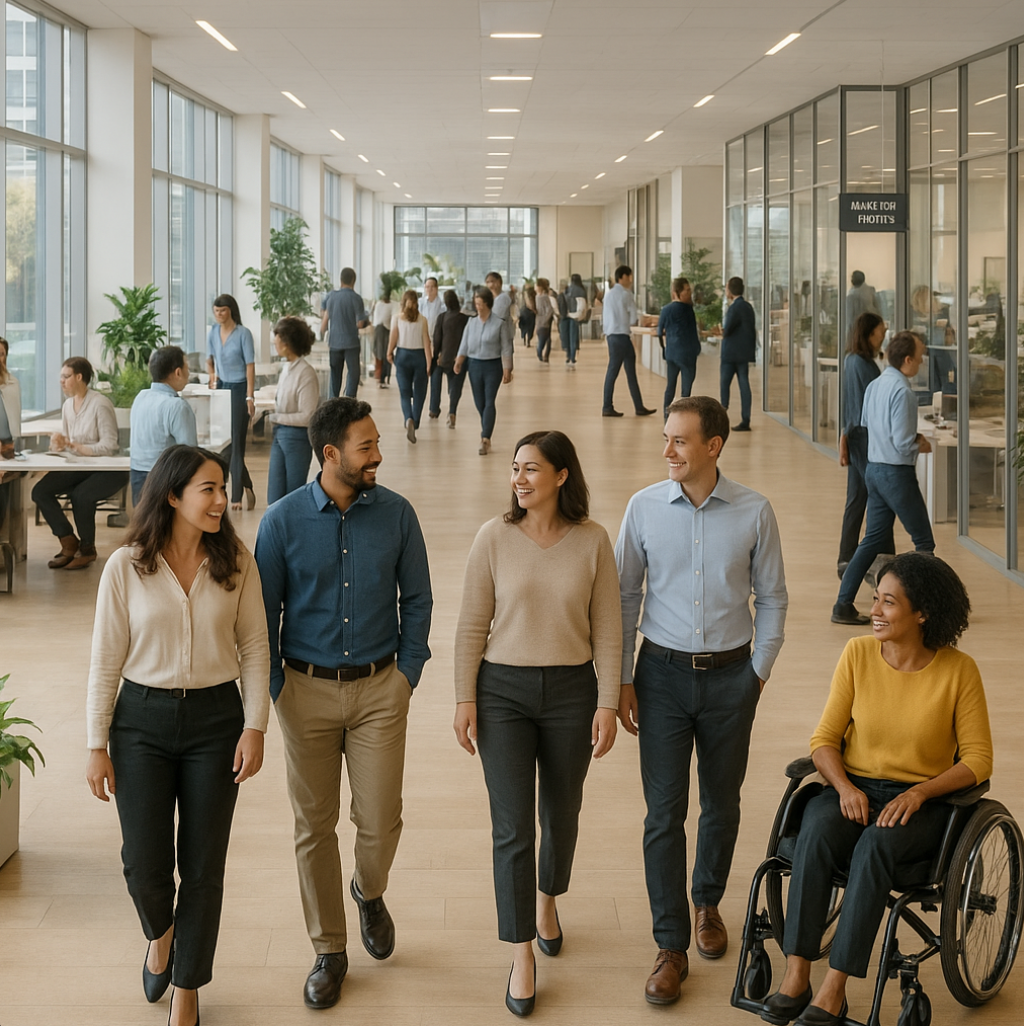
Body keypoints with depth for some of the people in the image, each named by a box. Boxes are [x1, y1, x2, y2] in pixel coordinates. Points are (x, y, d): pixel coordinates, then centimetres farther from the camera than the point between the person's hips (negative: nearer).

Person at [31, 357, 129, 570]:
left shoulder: (100, 404, -16)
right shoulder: (68, 405, 8)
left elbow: (109, 446, -19)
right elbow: (64, 441, 12)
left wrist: (74, 446, -24)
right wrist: (58, 442, -12)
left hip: (107, 470, -7)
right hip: (79, 469, 7)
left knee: (80, 495, -33)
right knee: (40, 491, -12)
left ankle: (87, 549, -7)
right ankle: (69, 543, 2)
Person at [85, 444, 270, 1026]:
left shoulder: (235, 562, -3)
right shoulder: (126, 567, -6)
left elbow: (254, 648, 1)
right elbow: (106, 661, -2)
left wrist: (255, 728, -6)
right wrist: (97, 746, -3)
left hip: (215, 719, 1)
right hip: (142, 718, -1)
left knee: (204, 863, 5)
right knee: (144, 862, 0)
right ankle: (161, 932, 36)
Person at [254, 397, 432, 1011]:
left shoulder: (397, 514, -2)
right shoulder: (283, 520, -6)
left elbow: (417, 599, 7)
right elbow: (264, 610, 2)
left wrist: (409, 672, 1)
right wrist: (274, 686, -1)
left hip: (379, 689, 1)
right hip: (307, 688, 0)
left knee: (381, 822, -1)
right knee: (315, 826, 6)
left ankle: (370, 893, 33)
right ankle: (329, 950, 21)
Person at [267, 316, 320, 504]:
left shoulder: (306, 374, -17)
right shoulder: (287, 367, 8)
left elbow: (307, 417, -19)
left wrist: (276, 417, -14)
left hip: (297, 437, -8)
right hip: (280, 435, 8)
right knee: (274, 499, 7)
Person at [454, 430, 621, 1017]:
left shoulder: (592, 541, -4)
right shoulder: (495, 537, -5)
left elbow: (608, 630, 0)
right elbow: (472, 626, 0)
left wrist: (607, 703, -3)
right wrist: (466, 698, -3)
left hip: (571, 691, 1)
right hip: (503, 689, -1)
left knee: (561, 814, 17)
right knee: (513, 827, -4)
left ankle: (548, 900, 46)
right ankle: (523, 958, 5)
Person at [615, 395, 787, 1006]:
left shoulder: (754, 513, -5)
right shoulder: (645, 508, -4)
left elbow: (772, 600, 3)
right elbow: (624, 597, 2)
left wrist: (758, 674, 1)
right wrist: (623, 680, 0)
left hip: (730, 675, 0)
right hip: (663, 673, 0)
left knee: (722, 804, 13)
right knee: (664, 812, -2)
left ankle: (708, 903, 38)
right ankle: (672, 948, 5)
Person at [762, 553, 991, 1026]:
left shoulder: (959, 671, -7)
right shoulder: (858, 654, 0)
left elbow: (977, 759, -4)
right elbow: (824, 739, 3)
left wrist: (918, 793, -18)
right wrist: (844, 787, -16)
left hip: (922, 802, -2)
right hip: (853, 789, 2)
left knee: (875, 844, -35)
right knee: (816, 833, -31)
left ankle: (835, 988, -33)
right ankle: (796, 976, -32)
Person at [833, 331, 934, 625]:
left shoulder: (874, 385, 7)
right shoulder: (902, 391, -20)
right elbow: (902, 443, -24)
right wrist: (920, 446, -2)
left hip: (874, 469, 8)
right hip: (897, 474, -8)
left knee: (874, 538, 12)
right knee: (924, 541, 5)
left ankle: (844, 605, 8)